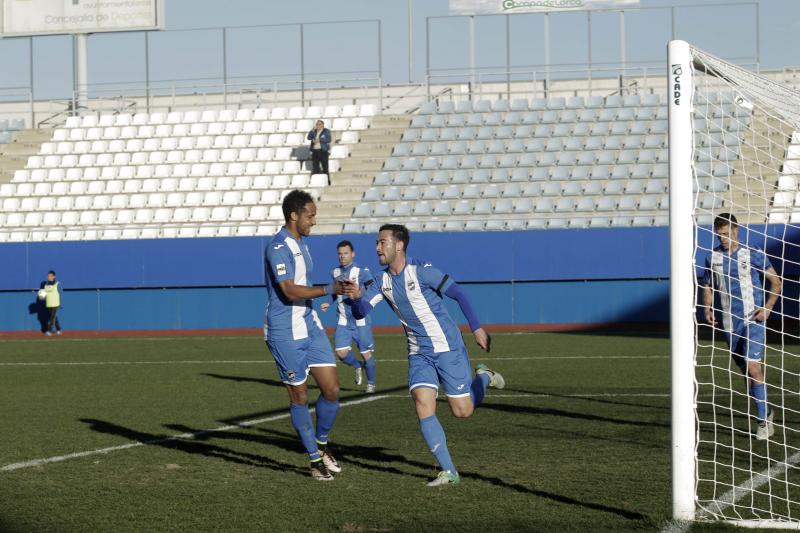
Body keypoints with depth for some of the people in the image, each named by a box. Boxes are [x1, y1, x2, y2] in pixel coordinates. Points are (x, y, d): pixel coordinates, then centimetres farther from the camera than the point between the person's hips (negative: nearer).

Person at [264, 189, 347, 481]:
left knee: (331, 388, 1)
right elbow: (290, 291, -25)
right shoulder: (279, 247, -17)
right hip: (285, 333, -8)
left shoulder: (300, 244, 14)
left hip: (309, 325, 8)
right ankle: (315, 459, 12)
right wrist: (329, 289, -26)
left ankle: (322, 444, 23)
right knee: (299, 396, 2)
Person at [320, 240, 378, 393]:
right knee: (341, 353, -8)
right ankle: (357, 366, 23)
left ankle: (371, 384, 20)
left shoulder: (362, 272, -8)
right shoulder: (335, 272, 9)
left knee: (366, 353, 0)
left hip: (361, 321, -4)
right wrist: (329, 303, 8)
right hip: (343, 321, 4)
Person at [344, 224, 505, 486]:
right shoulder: (382, 282, 2)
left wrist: (476, 328, -12)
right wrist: (356, 297, -31)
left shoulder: (422, 272, -15)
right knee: (423, 407, -15)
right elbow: (361, 311, -9)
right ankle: (448, 472, -9)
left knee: (462, 411, -2)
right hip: (419, 354, 5)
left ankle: (483, 378, 31)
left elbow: (459, 294, -10)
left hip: (448, 348, -5)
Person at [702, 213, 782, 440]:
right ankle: (766, 413, 27)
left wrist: (768, 307, -11)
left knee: (753, 367, -17)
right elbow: (708, 287, 18)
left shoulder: (753, 255, -6)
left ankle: (764, 421, -13)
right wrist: (708, 310, 0)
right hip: (730, 323, 5)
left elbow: (776, 282, 2)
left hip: (753, 319, -5)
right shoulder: (713, 257, 6)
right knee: (745, 371, 11)